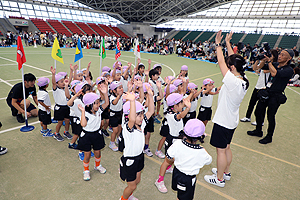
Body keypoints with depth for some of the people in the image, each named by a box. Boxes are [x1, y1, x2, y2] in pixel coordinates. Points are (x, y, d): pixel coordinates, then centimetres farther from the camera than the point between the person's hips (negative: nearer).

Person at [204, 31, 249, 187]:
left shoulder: (233, 82, -27)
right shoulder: (244, 80, -2)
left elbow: (221, 62, -20)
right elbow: (233, 59, 8)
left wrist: (218, 44, -7)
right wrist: (228, 43, 14)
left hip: (223, 121, -9)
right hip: (232, 121, 9)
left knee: (221, 150, 7)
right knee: (226, 148, 24)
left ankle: (219, 179, 24)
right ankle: (226, 172, 42)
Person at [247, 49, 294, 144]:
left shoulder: (289, 70, -13)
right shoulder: (275, 64, 7)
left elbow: (274, 73, -30)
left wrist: (269, 61, -18)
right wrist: (264, 59, -7)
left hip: (275, 96, -6)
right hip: (266, 92, 7)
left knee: (270, 116, 1)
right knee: (258, 112, 13)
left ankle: (269, 137, 21)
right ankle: (258, 131, 33)